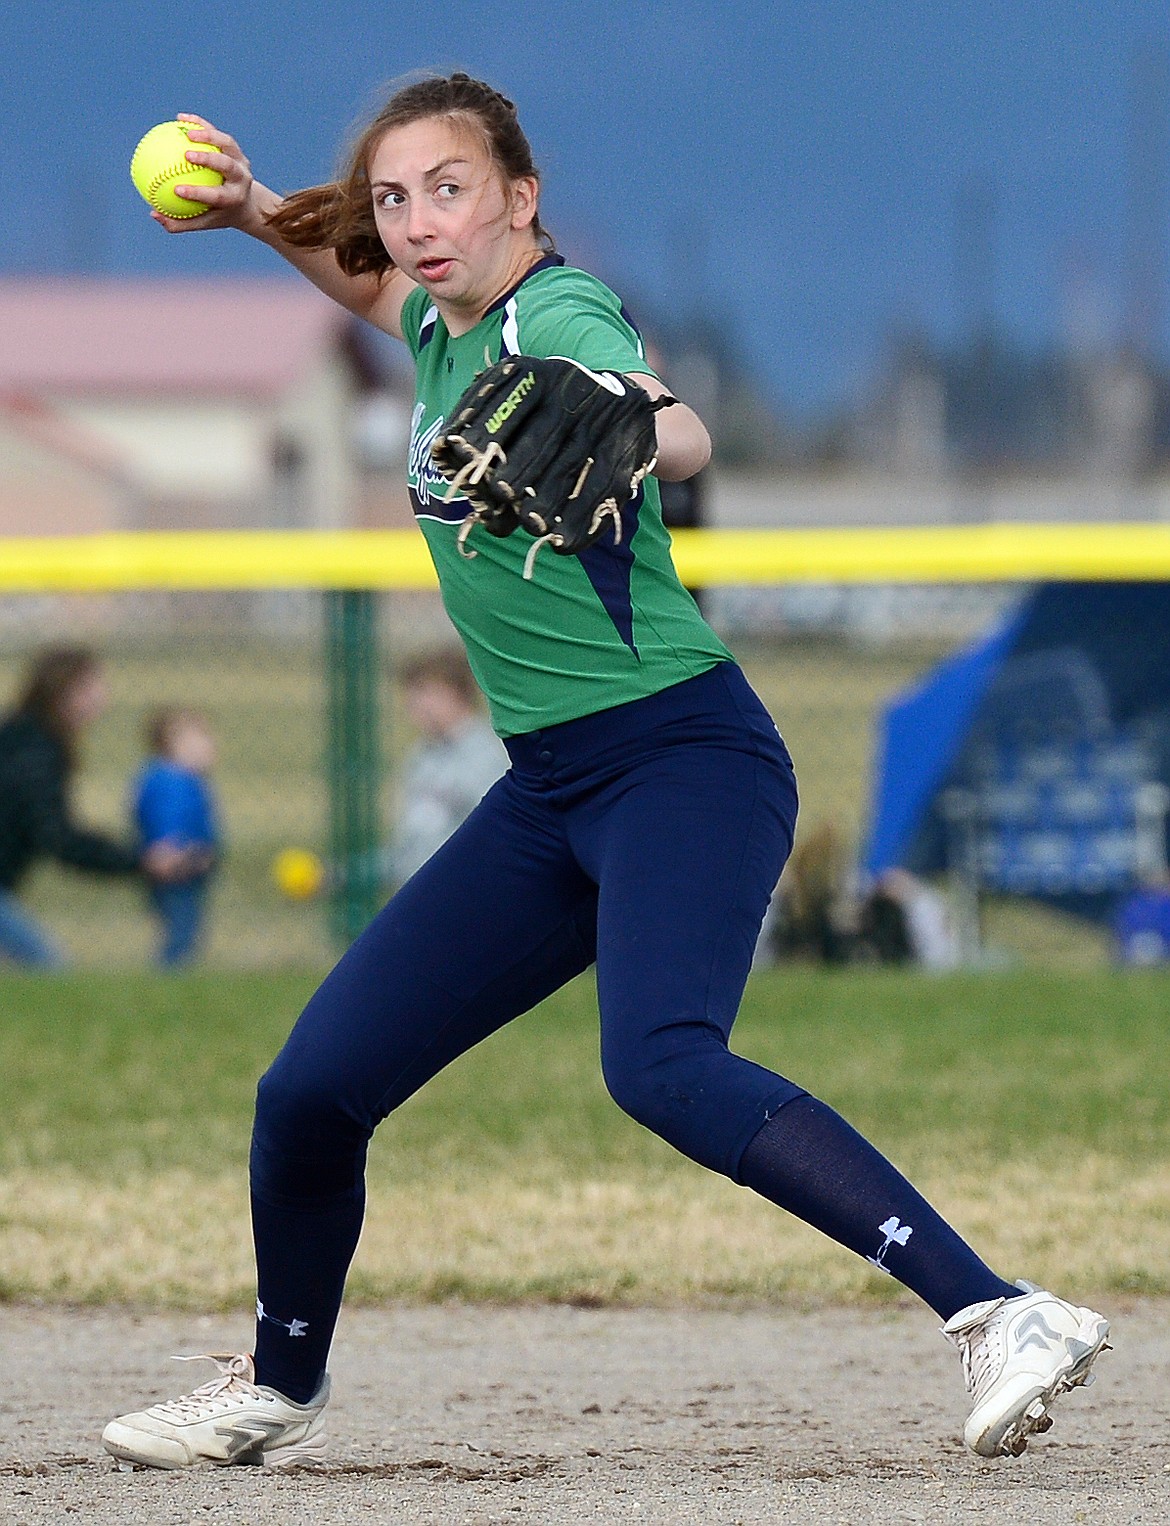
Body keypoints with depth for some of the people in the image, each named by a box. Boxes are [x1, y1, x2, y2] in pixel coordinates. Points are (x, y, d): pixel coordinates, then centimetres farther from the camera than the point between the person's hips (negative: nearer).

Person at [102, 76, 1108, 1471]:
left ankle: (1002, 1316, -38)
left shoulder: (560, 320, -16)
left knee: (660, 1065, -33)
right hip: (548, 793, 8)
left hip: (686, 756, -8)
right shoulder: (445, 323, 8)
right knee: (311, 1092, 6)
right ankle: (278, 1396, 30)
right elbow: (377, 286, 34)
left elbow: (681, 436, -38)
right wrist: (266, 218, 15)